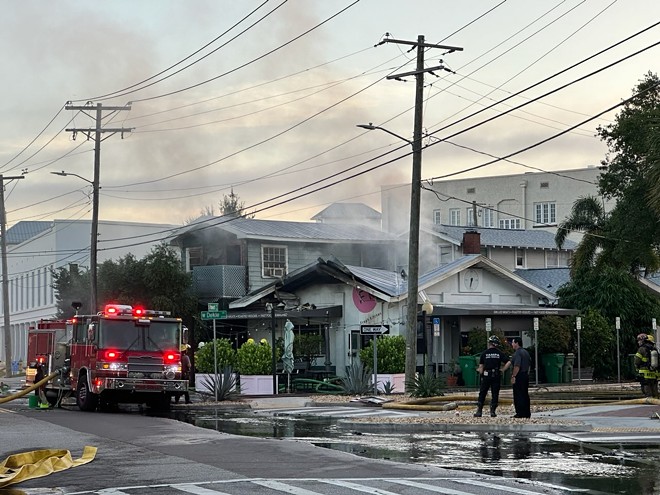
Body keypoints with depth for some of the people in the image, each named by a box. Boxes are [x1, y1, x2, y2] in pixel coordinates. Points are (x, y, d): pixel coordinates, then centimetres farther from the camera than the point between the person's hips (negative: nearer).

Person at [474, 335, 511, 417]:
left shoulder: (484, 353, 1)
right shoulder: (500, 353, 1)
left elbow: (481, 366, 1)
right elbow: (509, 362, -7)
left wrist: (481, 374, 11)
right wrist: (502, 370, 1)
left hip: (486, 375, 0)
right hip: (496, 376, 0)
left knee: (482, 394, 7)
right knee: (495, 394, 6)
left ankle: (479, 411, 3)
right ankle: (493, 411, 3)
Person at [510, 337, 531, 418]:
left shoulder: (517, 353, -15)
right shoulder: (526, 352, 15)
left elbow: (517, 366, -22)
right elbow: (530, 362, 21)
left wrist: (513, 376, -21)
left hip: (519, 376, -9)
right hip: (526, 375, 9)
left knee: (518, 396, -6)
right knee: (525, 395, 12)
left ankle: (520, 413, -8)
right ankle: (527, 413, 14)